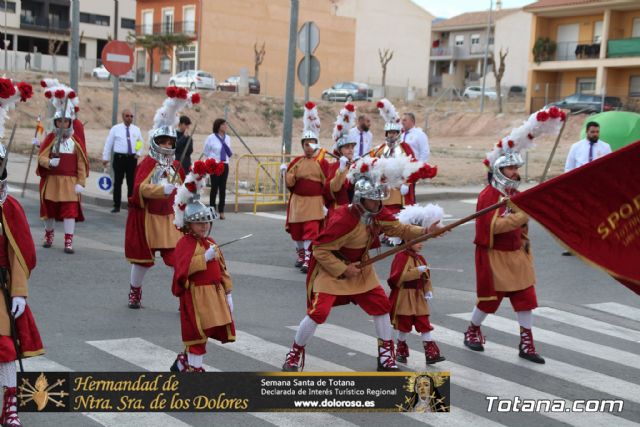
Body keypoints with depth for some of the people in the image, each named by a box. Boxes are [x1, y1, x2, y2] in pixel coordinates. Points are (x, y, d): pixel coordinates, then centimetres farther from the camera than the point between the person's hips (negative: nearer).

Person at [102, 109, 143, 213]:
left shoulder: (136, 129, 9)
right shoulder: (116, 129, 1)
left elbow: (141, 143, 20)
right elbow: (108, 143, 4)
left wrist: (139, 153, 3)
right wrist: (105, 157, 2)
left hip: (132, 158, 2)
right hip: (119, 157, -2)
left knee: (132, 183, 6)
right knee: (118, 182, 1)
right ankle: (116, 205, 7)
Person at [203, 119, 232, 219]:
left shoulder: (227, 138, 8)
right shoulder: (211, 138, -7)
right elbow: (206, 152, 3)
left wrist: (229, 154, 0)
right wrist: (213, 158, 2)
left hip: (225, 165, 4)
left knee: (223, 188, 4)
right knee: (214, 187, -2)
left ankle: (221, 211, 9)